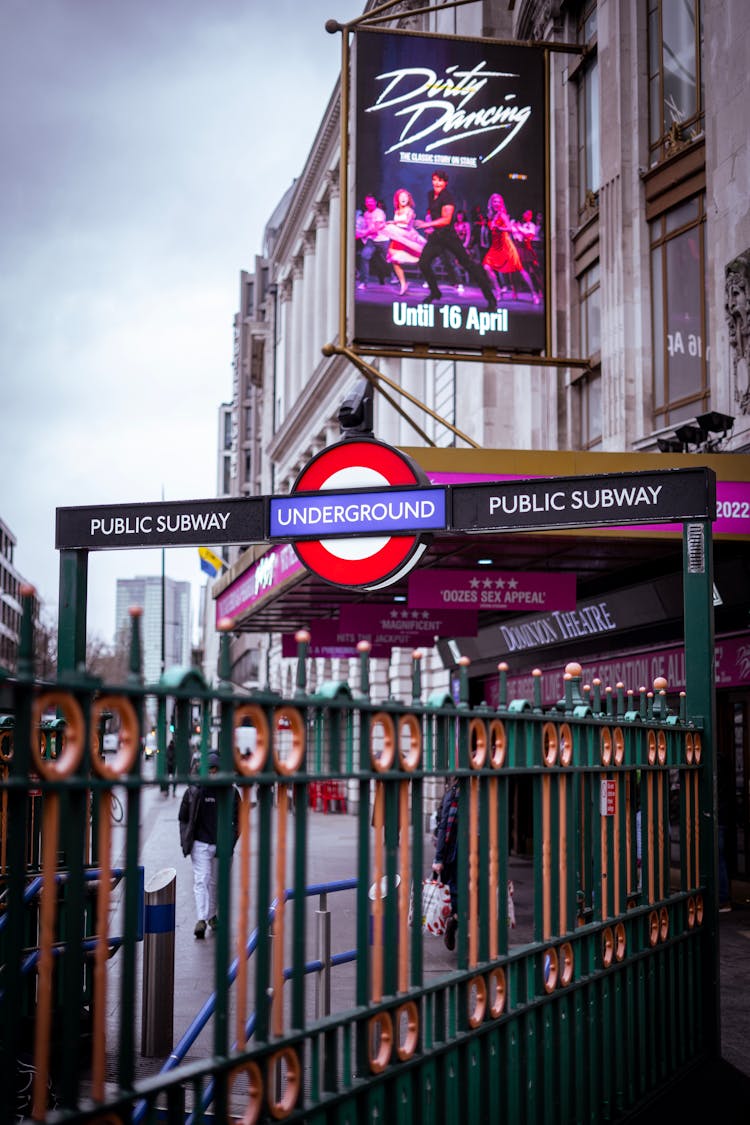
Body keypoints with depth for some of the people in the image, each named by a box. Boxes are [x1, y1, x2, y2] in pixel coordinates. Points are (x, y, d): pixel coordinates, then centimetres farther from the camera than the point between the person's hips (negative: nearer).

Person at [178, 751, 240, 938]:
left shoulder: (230, 791, 1)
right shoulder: (194, 791, -2)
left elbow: (238, 819, 8)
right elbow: (183, 817, 7)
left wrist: (231, 841, -3)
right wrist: (186, 841, -1)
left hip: (221, 845, 2)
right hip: (200, 844, -2)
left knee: (216, 881, 13)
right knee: (201, 880, -13)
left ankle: (212, 914, 30)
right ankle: (201, 920, -19)